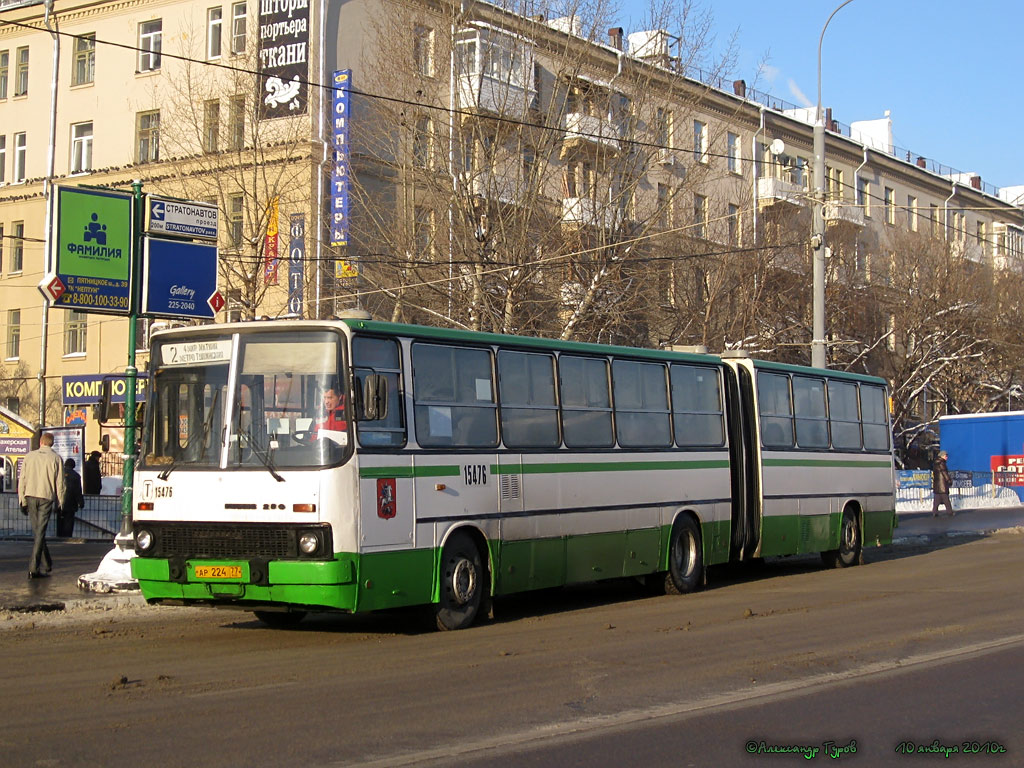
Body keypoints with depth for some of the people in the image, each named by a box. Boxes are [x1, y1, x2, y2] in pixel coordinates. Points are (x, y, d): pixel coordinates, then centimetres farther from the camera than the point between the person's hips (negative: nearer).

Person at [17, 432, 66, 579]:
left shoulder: (30, 456, 7)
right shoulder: (56, 458, -1)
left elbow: (22, 480, 7)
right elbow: (60, 482, -1)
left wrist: (22, 500, 12)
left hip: (30, 495, 3)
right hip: (46, 497, -3)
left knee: (37, 531, 14)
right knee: (40, 532, -3)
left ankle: (48, 563, 24)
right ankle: (34, 568, -9)